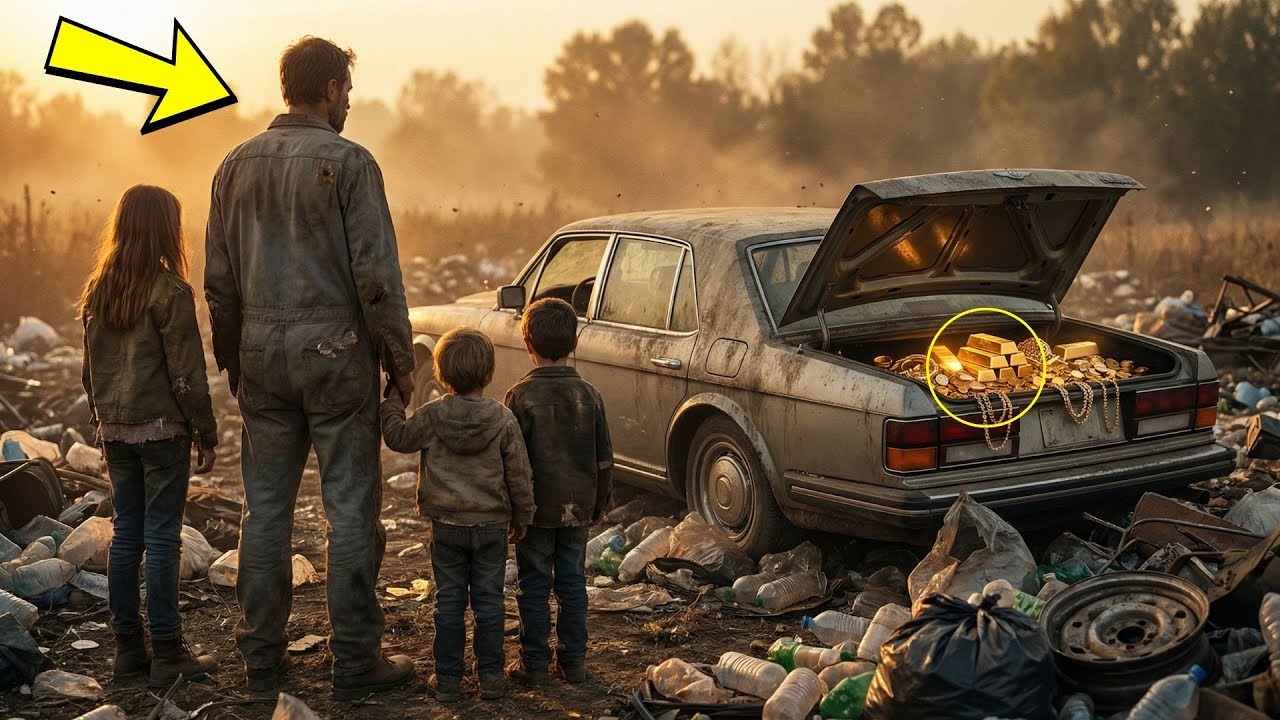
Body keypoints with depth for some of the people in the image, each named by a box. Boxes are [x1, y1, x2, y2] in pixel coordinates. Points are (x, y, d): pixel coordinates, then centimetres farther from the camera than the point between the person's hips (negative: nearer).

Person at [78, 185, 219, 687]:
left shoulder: (96, 292, 7)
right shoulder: (170, 292, -13)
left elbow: (91, 370, 13)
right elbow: (187, 374, -12)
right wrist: (206, 434, -4)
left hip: (116, 432, 6)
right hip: (162, 429, -6)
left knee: (126, 534, 12)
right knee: (161, 538, -1)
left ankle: (128, 649, 18)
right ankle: (167, 655, 4)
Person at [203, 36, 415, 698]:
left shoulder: (237, 165, 8)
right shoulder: (348, 163, -9)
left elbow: (219, 279, 11)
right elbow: (376, 275, -12)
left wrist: (232, 362, 19)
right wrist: (400, 360, -3)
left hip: (262, 353, 5)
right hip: (336, 352, -5)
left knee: (265, 508, 12)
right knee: (351, 511, 2)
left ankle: (262, 656, 20)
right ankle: (355, 662, 8)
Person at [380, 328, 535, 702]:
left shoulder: (431, 416, -10)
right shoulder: (503, 419, -8)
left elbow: (397, 437, 5)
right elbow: (520, 474, -2)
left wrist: (393, 400, 18)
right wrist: (521, 518, 10)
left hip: (446, 526, 0)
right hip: (491, 527, 0)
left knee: (449, 602, 9)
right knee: (488, 602, 9)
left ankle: (447, 677, 13)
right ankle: (491, 676, 14)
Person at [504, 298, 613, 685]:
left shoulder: (520, 396, -13)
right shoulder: (589, 395, -1)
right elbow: (604, 460, 4)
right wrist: (598, 507, 15)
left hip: (536, 508, -3)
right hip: (577, 508, 3)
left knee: (535, 586, 6)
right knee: (572, 582, 13)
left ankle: (535, 663, 12)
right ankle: (574, 659, 19)